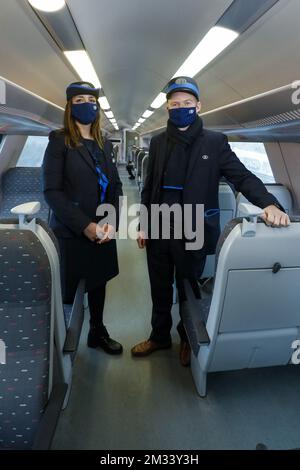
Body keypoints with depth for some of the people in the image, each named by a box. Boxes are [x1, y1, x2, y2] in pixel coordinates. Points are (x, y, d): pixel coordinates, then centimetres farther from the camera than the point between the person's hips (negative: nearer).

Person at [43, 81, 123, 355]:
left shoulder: (104, 145, 13)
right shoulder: (59, 142, -4)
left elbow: (115, 186, 8)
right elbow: (52, 191, -11)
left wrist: (112, 221, -8)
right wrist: (84, 225, -18)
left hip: (103, 232, 5)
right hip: (70, 233, -5)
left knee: (99, 283, 16)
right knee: (68, 291, 3)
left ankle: (98, 333, 36)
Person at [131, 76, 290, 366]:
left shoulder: (215, 141, -2)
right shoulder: (158, 142, 7)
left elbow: (242, 176, -9)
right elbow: (149, 186, 10)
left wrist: (269, 204, -26)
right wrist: (143, 224, 6)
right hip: (159, 230, 3)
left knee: (188, 290, 14)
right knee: (160, 289, 16)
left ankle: (188, 338, 38)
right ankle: (159, 336, 38)